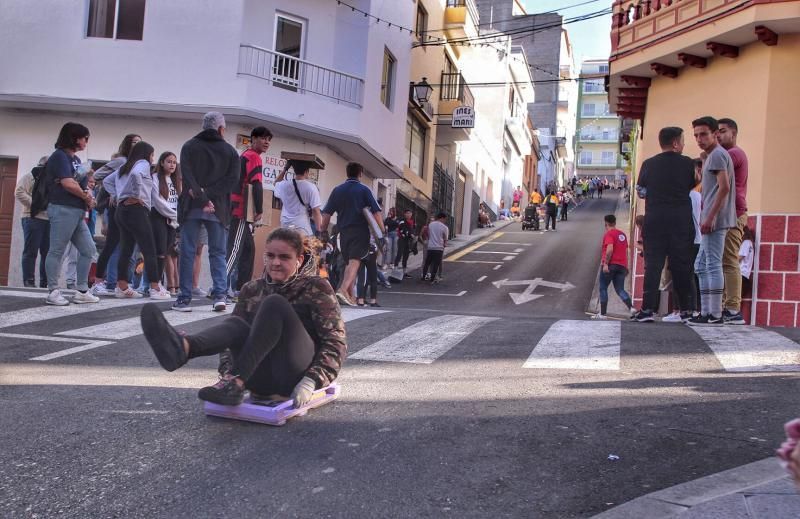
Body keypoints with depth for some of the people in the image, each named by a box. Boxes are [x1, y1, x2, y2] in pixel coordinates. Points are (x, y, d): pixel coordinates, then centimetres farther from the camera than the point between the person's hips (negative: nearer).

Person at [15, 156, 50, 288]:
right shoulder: (30, 176, 5)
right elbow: (19, 192, -8)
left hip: (49, 220, 6)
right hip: (33, 218, -6)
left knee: (47, 252, 3)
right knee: (31, 251, -7)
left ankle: (45, 282, 6)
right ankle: (28, 281, -7)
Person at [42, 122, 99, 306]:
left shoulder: (75, 159, 20)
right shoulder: (60, 156, -7)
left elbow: (83, 183, 20)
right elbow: (68, 184, -19)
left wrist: (88, 194, -3)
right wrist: (87, 197, -5)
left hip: (77, 212, 9)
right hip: (63, 210, -9)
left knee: (88, 250, 8)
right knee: (56, 251, -3)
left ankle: (82, 292, 13)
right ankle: (53, 292, 2)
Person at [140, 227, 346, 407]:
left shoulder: (316, 288, 0)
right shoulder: (252, 290, 13)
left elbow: (336, 342, -7)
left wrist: (310, 382, -21)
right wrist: (228, 371, -6)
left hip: (294, 377, -4)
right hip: (261, 379, 4)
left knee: (275, 304, -24)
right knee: (235, 324, -23)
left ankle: (235, 384, -38)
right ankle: (182, 347, -54)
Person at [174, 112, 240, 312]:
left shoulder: (189, 147, 7)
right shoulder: (230, 151, 7)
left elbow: (187, 176, -8)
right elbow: (232, 180, -5)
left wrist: (203, 198, -12)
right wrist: (207, 194, -9)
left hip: (191, 206, 0)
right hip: (218, 209, 0)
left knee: (187, 252, 4)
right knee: (218, 252, 8)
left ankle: (184, 298, 3)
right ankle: (219, 295, -2)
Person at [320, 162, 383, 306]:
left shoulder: (337, 190, 8)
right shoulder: (364, 190, -1)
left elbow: (326, 214, 6)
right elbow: (376, 212, -7)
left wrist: (324, 231, 12)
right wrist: (383, 231, -5)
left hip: (344, 231, 4)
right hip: (360, 231, -4)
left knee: (349, 262, 16)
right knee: (355, 261, -9)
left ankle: (350, 296, 17)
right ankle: (343, 289, -28)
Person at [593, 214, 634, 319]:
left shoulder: (609, 234, -6)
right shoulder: (622, 234, 16)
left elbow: (610, 249, -20)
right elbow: (626, 251, 19)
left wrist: (605, 263, -20)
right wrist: (626, 267, 22)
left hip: (610, 265, -6)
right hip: (622, 266, 6)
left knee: (603, 289, 5)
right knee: (620, 290, 7)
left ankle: (603, 314, 5)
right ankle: (631, 307, -16)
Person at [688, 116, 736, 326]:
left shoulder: (717, 155, -8)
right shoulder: (712, 156, 22)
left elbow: (724, 187, -19)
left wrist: (710, 217, -21)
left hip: (715, 220, -11)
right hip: (713, 221, 11)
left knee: (713, 265, -9)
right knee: (701, 266, 12)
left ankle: (715, 314, -7)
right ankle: (706, 312, 15)